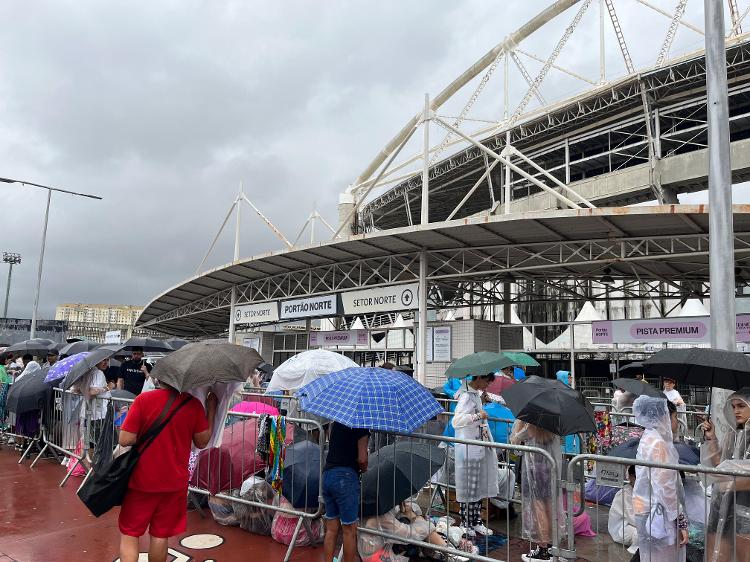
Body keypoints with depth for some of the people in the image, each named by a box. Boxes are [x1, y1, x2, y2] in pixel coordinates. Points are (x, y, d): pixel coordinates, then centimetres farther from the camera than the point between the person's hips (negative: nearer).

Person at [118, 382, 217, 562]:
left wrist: (145, 434, 4)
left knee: (129, 533, 12)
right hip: (174, 482, 2)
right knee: (161, 534, 14)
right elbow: (202, 441, 0)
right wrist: (211, 407, 5)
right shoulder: (194, 404, -9)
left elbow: (125, 440, -16)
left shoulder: (143, 400, -15)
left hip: (142, 481, -1)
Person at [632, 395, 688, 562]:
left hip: (647, 509, 10)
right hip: (657, 515, -9)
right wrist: (681, 522, -17)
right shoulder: (658, 444, -19)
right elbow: (665, 487, -22)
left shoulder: (648, 438, 11)